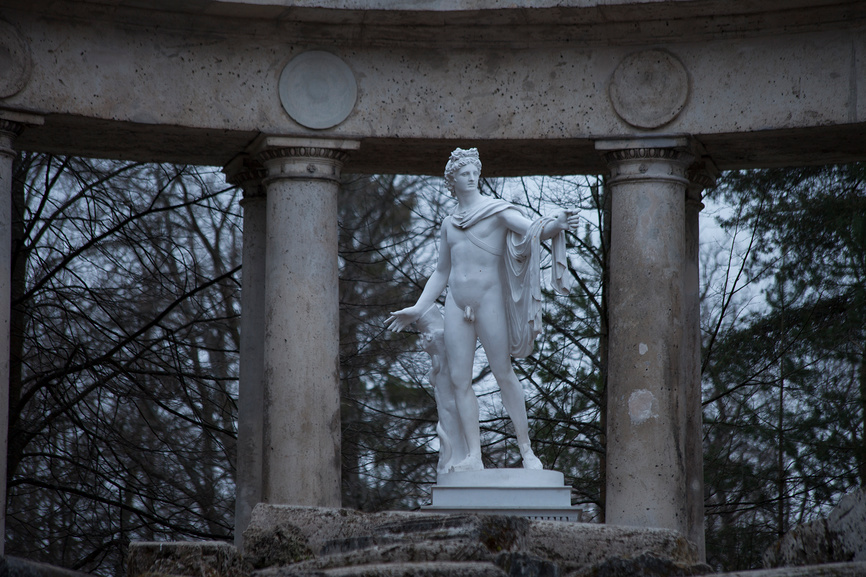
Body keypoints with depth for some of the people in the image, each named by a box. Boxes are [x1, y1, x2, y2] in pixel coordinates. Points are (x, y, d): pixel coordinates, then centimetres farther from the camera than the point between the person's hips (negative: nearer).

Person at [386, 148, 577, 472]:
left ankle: (526, 450, -6)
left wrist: (557, 226, -35)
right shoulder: (449, 224, 18)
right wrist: (417, 310, 22)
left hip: (489, 299, -5)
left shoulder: (497, 211, 2)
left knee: (503, 373, -9)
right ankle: (473, 456, -5)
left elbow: (533, 230, -13)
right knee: (459, 380, -3)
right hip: (456, 304, 5)